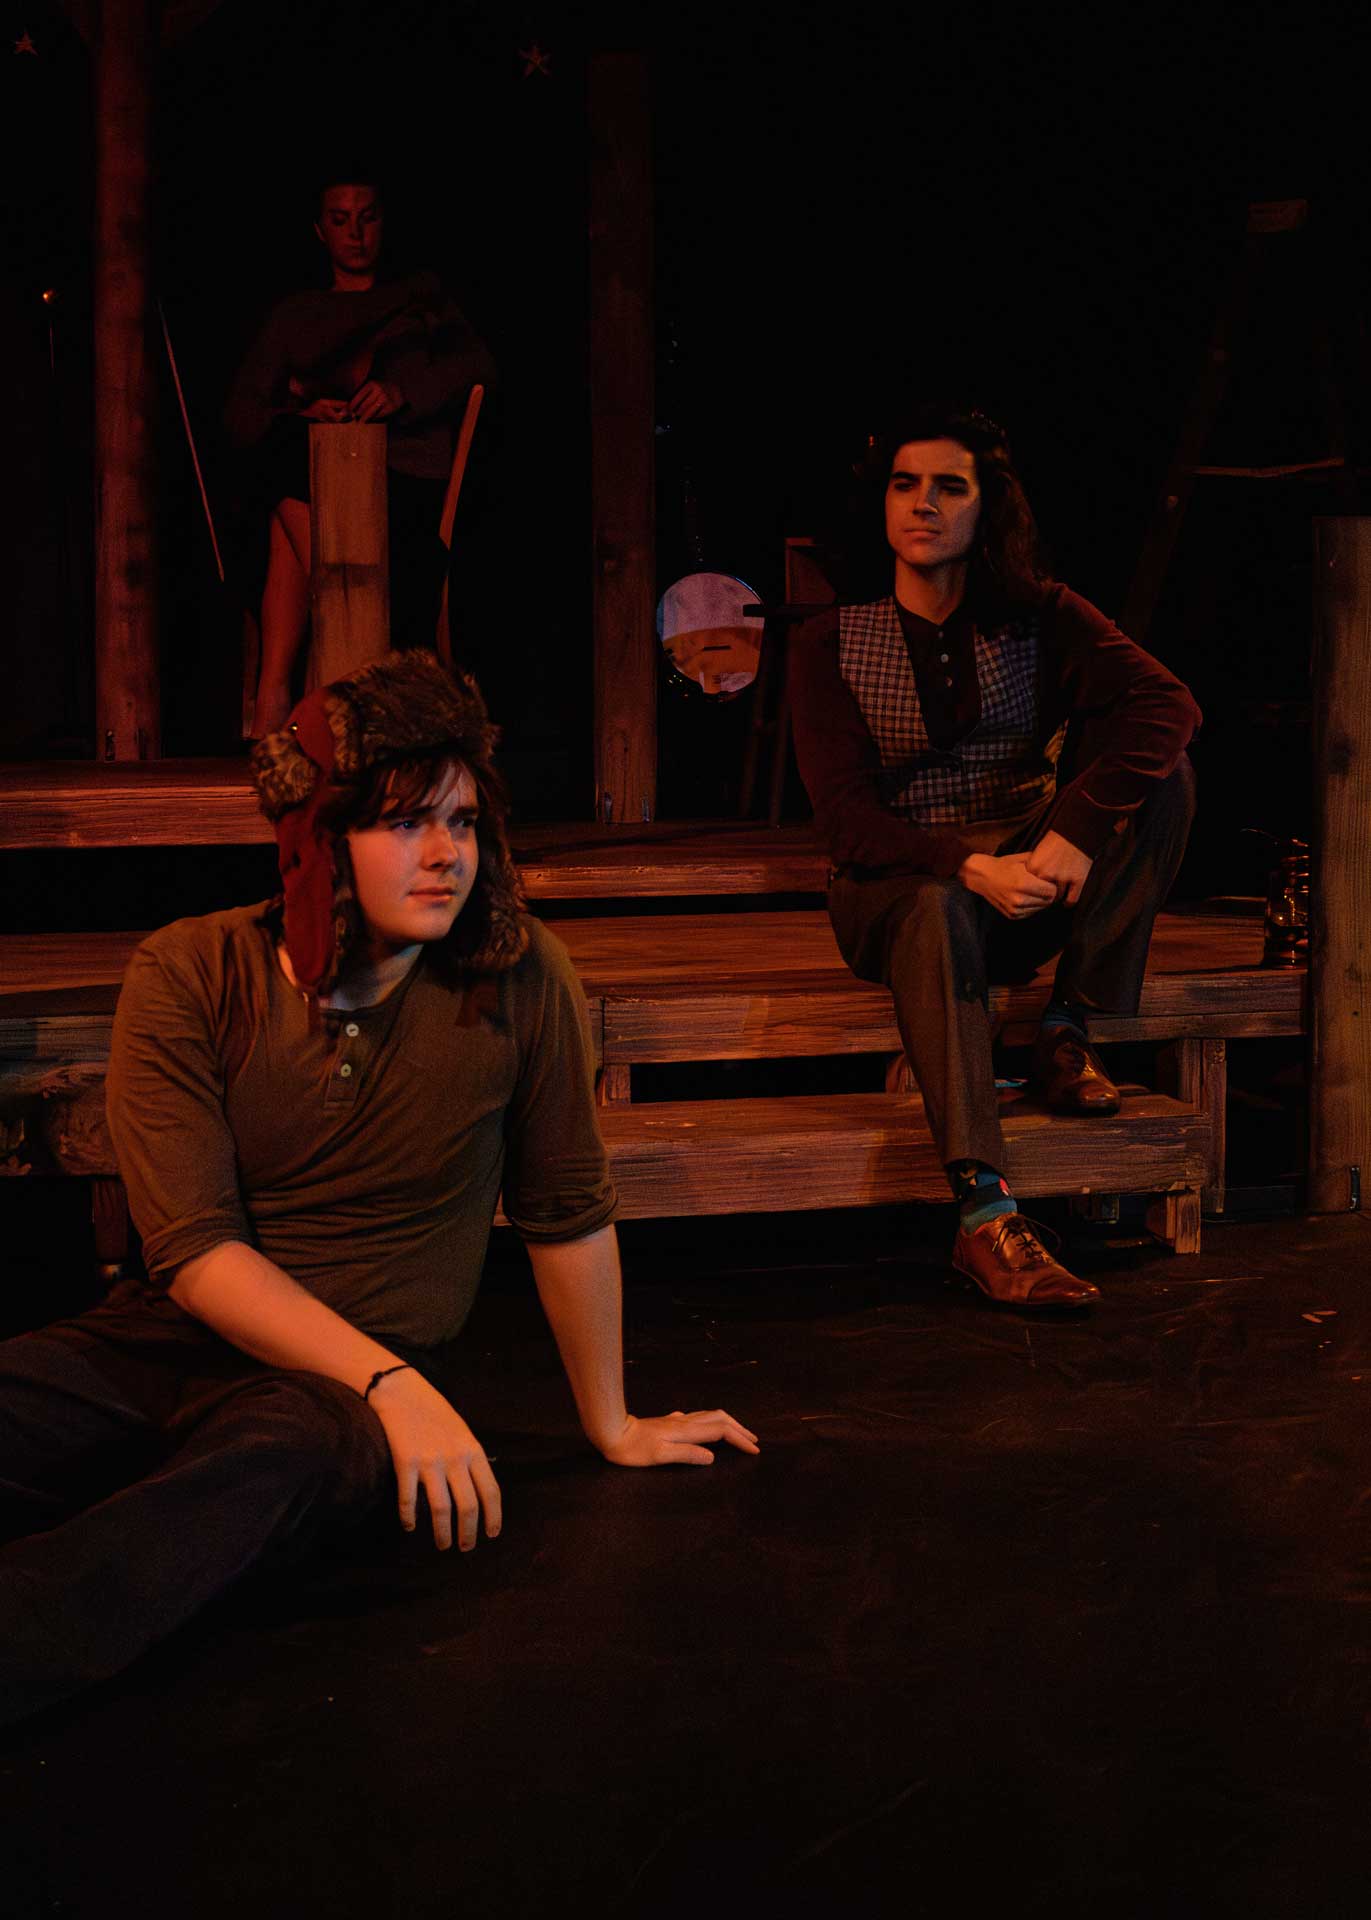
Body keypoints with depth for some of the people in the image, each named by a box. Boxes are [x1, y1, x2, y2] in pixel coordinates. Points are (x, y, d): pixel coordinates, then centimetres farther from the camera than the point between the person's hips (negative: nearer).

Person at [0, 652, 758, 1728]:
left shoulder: (522, 977, -7)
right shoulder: (188, 978, -5)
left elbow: (568, 1215, 5)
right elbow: (196, 1252, -10)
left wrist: (613, 1428, 14)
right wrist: (391, 1385, -20)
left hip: (376, 1371, -2)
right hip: (179, 1339, 2)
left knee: (281, 1459, -38)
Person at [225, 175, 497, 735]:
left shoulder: (420, 296, 25)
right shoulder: (293, 316, 28)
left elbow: (477, 365, 3)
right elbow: (239, 412, 14)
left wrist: (403, 391, -17)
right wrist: (300, 416, -10)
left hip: (406, 482, -2)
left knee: (290, 523, -33)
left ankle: (273, 692, -37)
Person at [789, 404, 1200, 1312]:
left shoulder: (1039, 616, 2)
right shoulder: (831, 643, -1)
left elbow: (1170, 703, -16)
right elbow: (848, 820, -11)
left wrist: (1076, 833, -32)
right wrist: (972, 868, -29)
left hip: (1030, 884, 2)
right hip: (898, 882, -2)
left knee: (1157, 768, -20)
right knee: (937, 914, -39)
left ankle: (1068, 1033, -20)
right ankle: (986, 1214, -47)